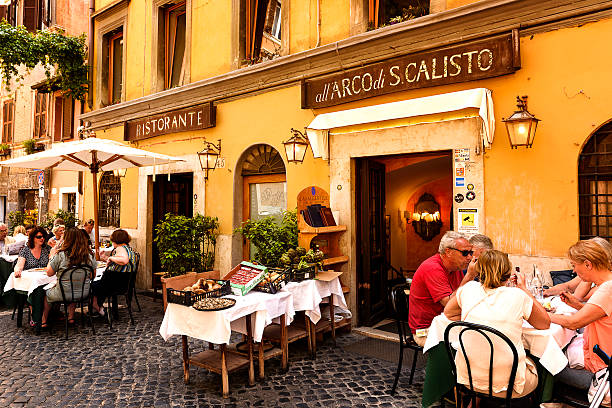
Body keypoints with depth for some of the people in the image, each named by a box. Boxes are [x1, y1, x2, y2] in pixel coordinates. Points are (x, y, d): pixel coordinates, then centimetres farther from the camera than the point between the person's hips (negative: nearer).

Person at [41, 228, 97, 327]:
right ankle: (71, 317, 39)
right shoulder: (89, 255, -9)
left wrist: (52, 255, 4)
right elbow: (93, 275, 1)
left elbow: (49, 273, -4)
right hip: (84, 293, 3)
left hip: (64, 294, -3)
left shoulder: (61, 255, -17)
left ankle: (43, 321, 41)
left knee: (46, 293, 29)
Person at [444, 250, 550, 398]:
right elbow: (545, 324, 8)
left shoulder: (469, 289, -5)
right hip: (506, 384, -2)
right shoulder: (518, 296, -12)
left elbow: (448, 313, 13)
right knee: (536, 367, 31)